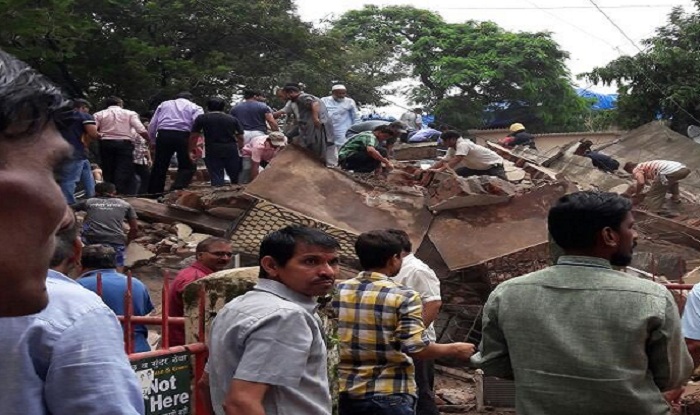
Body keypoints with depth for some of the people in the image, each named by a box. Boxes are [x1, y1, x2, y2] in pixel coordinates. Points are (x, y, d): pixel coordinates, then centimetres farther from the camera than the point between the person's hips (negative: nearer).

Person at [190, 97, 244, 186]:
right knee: (235, 177, 13)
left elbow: (194, 136, 1)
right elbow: (240, 137, 8)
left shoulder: (201, 118, 3)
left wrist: (191, 150, 11)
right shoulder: (232, 119, 10)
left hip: (212, 150, -2)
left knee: (216, 177, -1)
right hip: (231, 149, 2)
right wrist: (240, 149, 21)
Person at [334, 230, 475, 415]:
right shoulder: (404, 297, -13)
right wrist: (454, 349, -1)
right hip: (390, 395, -5)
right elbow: (416, 348, -17)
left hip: (348, 392, 5)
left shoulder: (339, 291, 2)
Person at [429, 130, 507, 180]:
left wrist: (439, 170, -52)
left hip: (494, 164, -9)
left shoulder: (463, 144, -30)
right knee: (457, 173, -1)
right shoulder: (452, 149, 0)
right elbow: (443, 162, 1)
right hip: (479, 167, 9)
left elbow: (456, 160, -43)